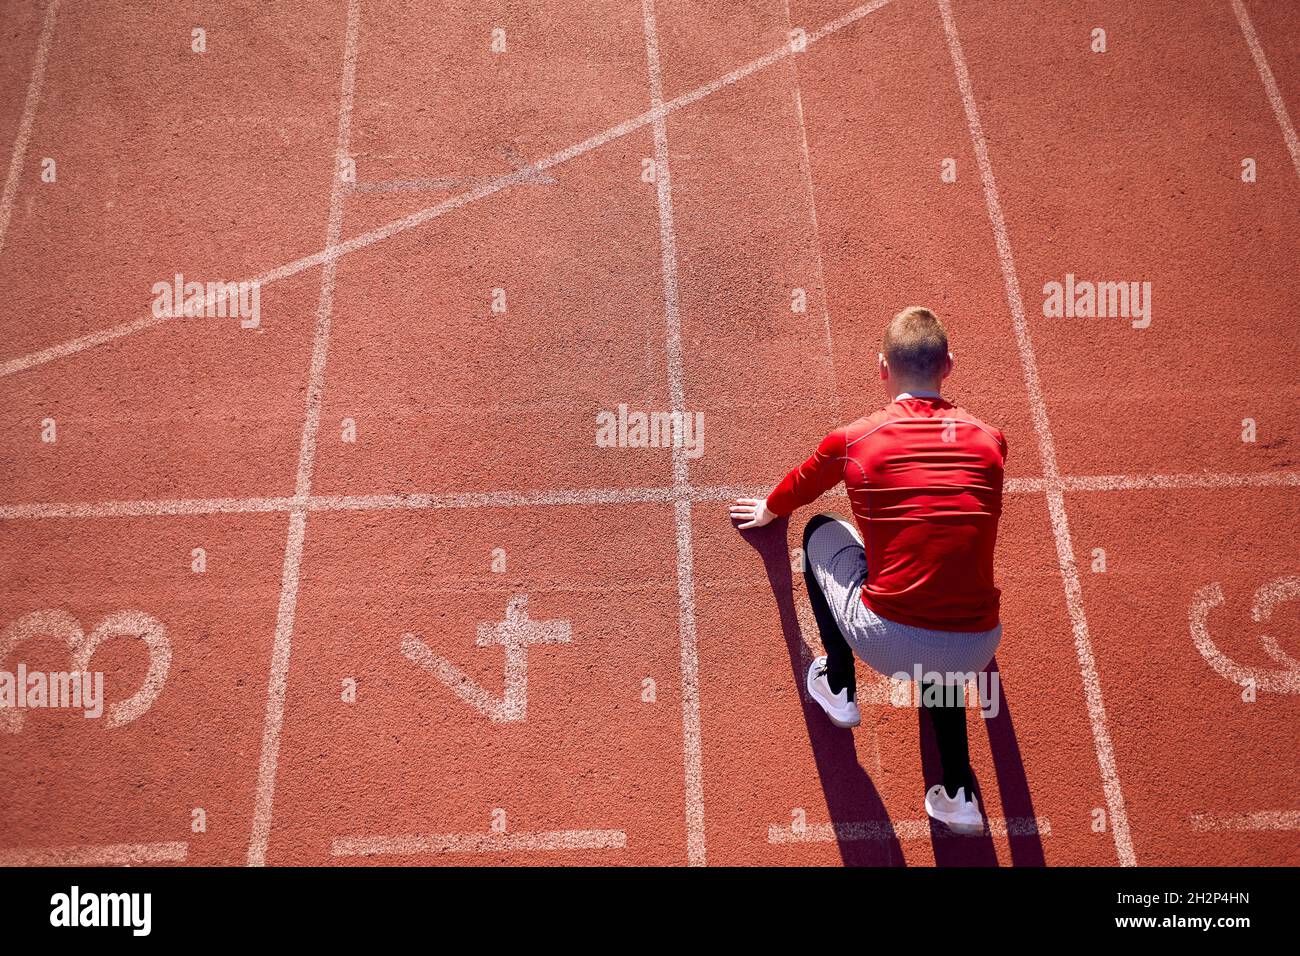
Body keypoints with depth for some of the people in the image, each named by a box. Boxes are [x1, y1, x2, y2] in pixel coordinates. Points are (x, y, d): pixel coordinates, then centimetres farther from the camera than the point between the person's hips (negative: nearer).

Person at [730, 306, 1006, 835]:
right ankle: (959, 793, 31)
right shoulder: (990, 441, 8)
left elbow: (801, 484, 27)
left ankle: (838, 688, 26)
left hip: (886, 644, -3)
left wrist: (768, 509, 50)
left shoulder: (852, 440, 2)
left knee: (821, 533, 24)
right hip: (974, 652, 3)